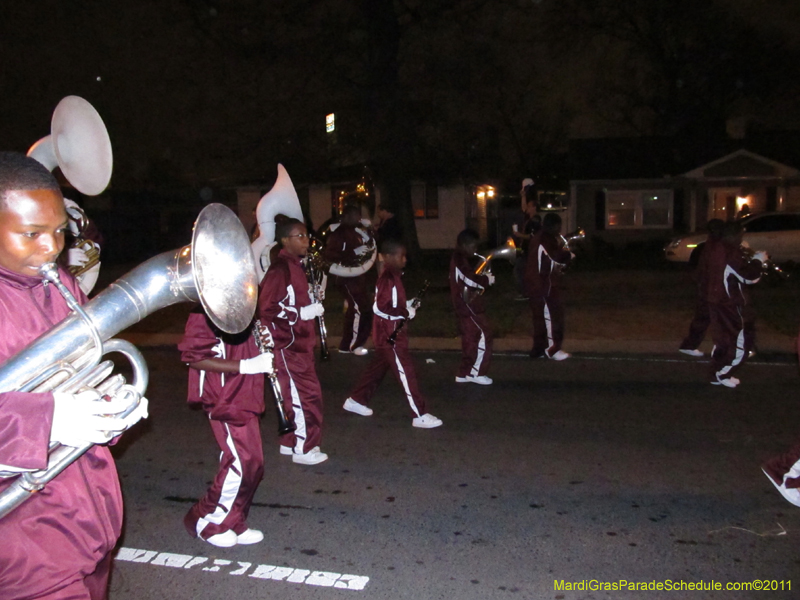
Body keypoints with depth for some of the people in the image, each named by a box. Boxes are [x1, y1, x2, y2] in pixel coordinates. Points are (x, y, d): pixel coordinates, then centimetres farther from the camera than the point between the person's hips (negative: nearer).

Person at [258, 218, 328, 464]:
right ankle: (303, 449, 9)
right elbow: (266, 308, -23)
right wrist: (304, 313, -21)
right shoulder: (279, 269, -18)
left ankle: (290, 442, 29)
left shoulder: (295, 266, 12)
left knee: (296, 393, 16)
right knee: (307, 394, -4)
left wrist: (312, 304, 6)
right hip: (287, 344, -9)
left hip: (299, 342, 10)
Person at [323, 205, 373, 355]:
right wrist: (354, 252, -28)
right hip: (346, 277, -9)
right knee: (360, 309, -12)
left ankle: (346, 345, 23)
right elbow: (329, 255, -25)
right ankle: (354, 345, -1)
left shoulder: (354, 232, 14)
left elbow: (363, 247, 27)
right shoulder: (337, 233, -14)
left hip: (357, 276, 10)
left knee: (354, 309, 13)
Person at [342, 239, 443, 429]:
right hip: (389, 333, -10)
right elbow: (382, 306, -26)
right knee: (405, 372, -5)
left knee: (378, 366, 20)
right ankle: (420, 416, 0)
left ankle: (356, 400, 32)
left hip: (391, 331, 10)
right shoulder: (388, 278, -21)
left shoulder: (393, 275, 10)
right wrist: (406, 312, -20)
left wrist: (408, 304, 4)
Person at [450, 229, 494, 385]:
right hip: (468, 307, -10)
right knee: (484, 336, -4)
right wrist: (488, 279, -9)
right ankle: (476, 373, 2)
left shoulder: (459, 259, 16)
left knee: (470, 339, 14)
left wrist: (483, 279, 3)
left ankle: (464, 373, 20)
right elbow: (472, 280, -24)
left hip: (466, 306, 10)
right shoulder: (460, 260, -17)